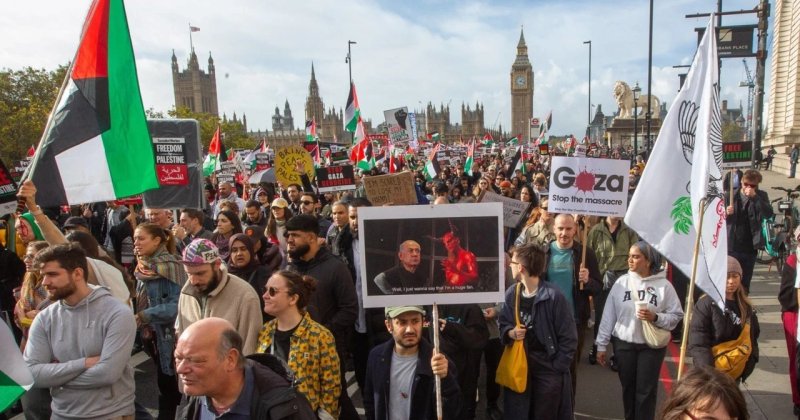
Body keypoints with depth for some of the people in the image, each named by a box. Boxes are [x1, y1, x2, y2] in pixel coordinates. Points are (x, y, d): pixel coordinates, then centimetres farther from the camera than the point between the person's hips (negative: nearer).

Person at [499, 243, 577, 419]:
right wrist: (510, 333, -11)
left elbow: (569, 338, -11)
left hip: (548, 370, -4)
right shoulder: (511, 294, -1)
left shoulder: (554, 296, -17)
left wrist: (558, 368, -11)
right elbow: (503, 325, 11)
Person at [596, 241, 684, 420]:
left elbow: (676, 315, -2)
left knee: (646, 389, 6)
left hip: (652, 346, -2)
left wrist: (655, 318, -21)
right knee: (628, 387, 14)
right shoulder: (621, 282, -3)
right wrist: (601, 345, 0)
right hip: (623, 344, 2)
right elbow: (608, 315, 0)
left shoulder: (664, 285, -7)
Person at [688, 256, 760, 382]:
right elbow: (698, 343, -17)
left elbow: (753, 336, 14)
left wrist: (750, 363, 3)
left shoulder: (745, 306, 6)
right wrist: (708, 371, -25)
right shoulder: (706, 304, -14)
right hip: (711, 372, -6)